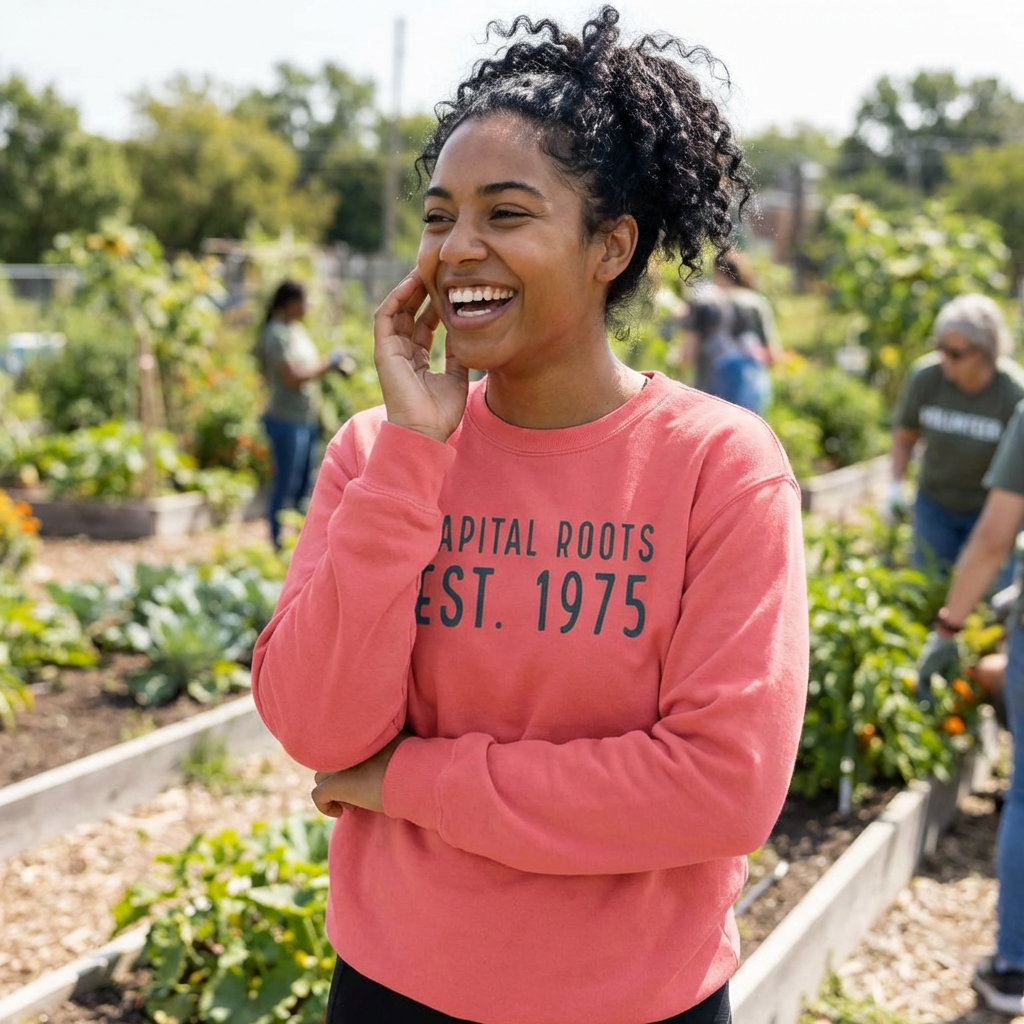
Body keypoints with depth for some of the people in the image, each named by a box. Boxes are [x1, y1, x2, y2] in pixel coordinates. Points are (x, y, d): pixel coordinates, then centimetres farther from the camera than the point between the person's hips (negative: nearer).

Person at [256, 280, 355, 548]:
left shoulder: (296, 330, 14)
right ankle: (278, 543, 3)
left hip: (306, 421, 9)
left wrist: (336, 364, 9)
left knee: (304, 486, 13)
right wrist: (328, 363, -16)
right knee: (285, 486, -4)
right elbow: (292, 377, -22)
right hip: (287, 421, -9)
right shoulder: (277, 334, -15)